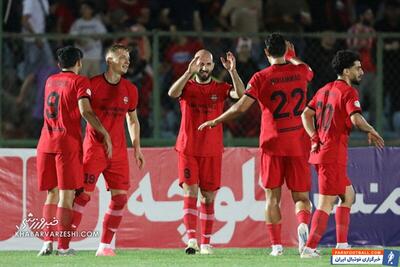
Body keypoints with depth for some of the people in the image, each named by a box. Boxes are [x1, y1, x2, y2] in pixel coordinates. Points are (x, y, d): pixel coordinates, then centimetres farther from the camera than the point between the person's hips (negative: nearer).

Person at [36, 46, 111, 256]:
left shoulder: (50, 81, 17)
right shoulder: (80, 82, -2)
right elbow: (85, 111, -15)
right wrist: (105, 134, -11)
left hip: (46, 142, 5)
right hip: (68, 142, -5)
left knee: (52, 194, 11)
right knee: (66, 194, -3)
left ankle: (48, 241, -2)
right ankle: (63, 246, -8)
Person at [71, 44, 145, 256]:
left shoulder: (130, 90, 9)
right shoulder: (92, 84, -5)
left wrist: (137, 148, 14)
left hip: (118, 151, 5)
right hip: (94, 148, -5)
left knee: (121, 197, -2)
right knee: (83, 195, -10)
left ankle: (105, 245, 7)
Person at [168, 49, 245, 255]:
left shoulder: (220, 88, 5)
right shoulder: (187, 86, 3)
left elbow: (241, 94, -13)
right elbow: (172, 93, -20)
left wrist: (232, 71, -24)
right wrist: (189, 72, -31)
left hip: (212, 151, 1)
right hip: (188, 150, -1)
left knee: (208, 197, 6)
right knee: (190, 193, -13)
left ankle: (205, 243, 12)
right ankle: (191, 240, -20)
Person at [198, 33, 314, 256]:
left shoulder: (261, 78, -6)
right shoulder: (300, 71, 4)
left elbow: (241, 107, -11)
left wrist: (216, 121, 2)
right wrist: (292, 55, 45)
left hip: (272, 144, -2)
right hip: (298, 144, 2)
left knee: (272, 197, 5)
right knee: (301, 195, 6)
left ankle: (276, 244, -2)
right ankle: (303, 223, -24)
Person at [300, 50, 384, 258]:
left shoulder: (325, 90, 16)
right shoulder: (348, 92, -10)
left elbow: (306, 114, 14)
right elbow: (356, 119, -24)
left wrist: (315, 138, 5)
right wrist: (371, 132, -6)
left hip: (320, 150, 9)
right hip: (333, 155, -9)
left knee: (348, 195, 18)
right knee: (326, 203, -7)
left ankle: (342, 245, 17)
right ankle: (309, 248, -10)